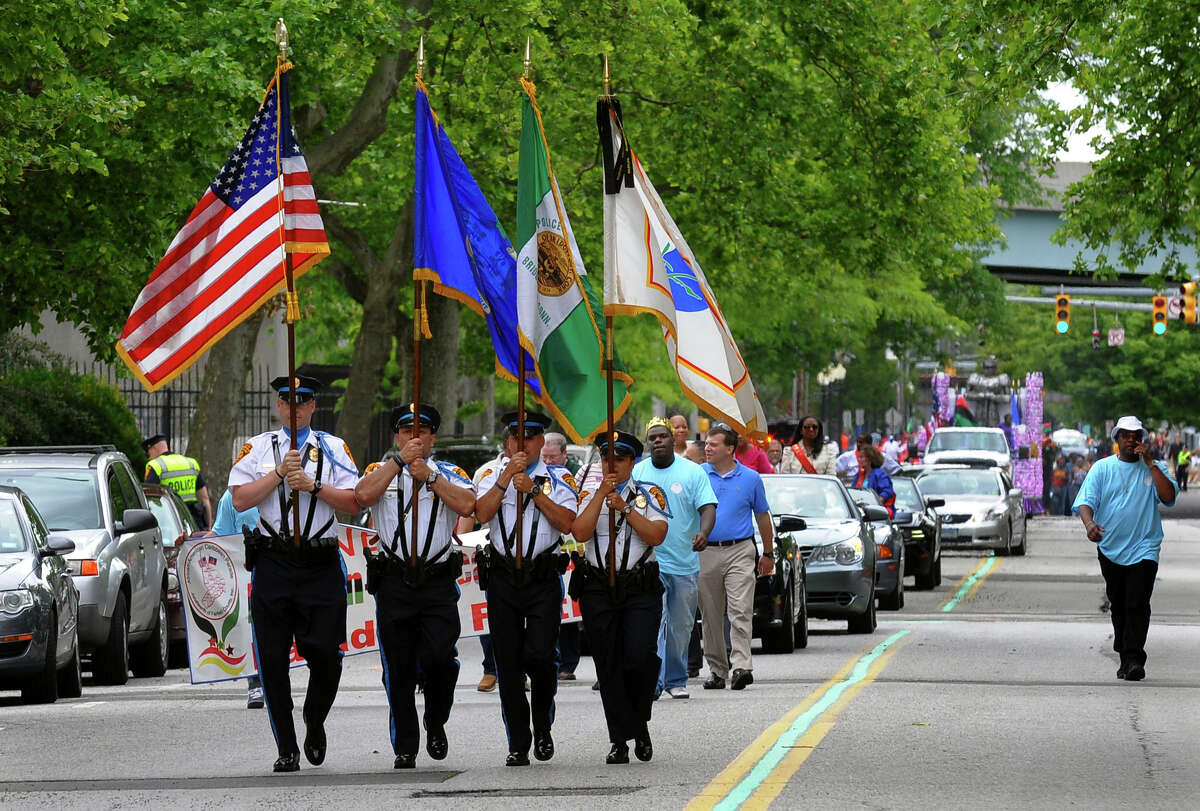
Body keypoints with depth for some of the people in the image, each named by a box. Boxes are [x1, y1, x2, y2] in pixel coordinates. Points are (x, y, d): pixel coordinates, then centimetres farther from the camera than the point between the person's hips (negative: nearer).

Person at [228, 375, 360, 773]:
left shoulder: (333, 449, 9)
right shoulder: (258, 448, 9)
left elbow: (354, 502, 0)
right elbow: (240, 500, -2)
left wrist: (313, 485, -10)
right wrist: (279, 472, -9)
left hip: (321, 565, 0)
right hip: (272, 563, 1)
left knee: (325, 655, -6)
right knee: (273, 659, -1)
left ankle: (314, 724, 23)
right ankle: (287, 750, 6)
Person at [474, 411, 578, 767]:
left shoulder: (558, 478, 7)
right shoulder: (493, 475, 11)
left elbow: (567, 523, -7)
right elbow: (482, 513, -6)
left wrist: (533, 490, -12)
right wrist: (507, 476, -12)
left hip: (544, 580, -2)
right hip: (502, 579, 2)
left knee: (539, 656, -13)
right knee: (508, 664, 1)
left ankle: (543, 726, 12)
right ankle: (517, 744, 8)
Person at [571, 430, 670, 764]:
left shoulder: (650, 495, 7)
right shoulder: (588, 496, 11)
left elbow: (656, 536, -7)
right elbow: (580, 533, -6)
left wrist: (625, 508, -12)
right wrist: (601, 495, -11)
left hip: (640, 590, -2)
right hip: (598, 592, 2)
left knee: (640, 658, -16)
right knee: (609, 667, 1)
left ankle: (640, 721, 9)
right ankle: (620, 740, 5)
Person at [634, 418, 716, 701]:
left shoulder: (692, 472, 2)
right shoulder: (637, 473, 5)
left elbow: (708, 508, -5)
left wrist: (703, 533, -25)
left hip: (685, 562, 1)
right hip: (648, 560, -1)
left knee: (681, 626, 9)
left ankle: (676, 680, 20)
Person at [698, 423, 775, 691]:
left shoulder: (750, 478, 5)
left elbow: (762, 517, 14)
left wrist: (768, 554, 15)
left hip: (739, 551, -2)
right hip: (705, 553, 2)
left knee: (740, 612, -13)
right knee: (711, 616, 5)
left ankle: (741, 666, -20)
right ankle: (717, 670, 13)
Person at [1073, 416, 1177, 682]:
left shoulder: (1154, 468, 6)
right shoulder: (1102, 468, 6)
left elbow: (1169, 497, -12)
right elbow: (1086, 500, -5)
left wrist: (1149, 462, -12)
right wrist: (1089, 523, -27)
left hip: (1144, 548, -2)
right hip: (1110, 548, 2)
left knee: (1137, 604, -14)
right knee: (1118, 606, 10)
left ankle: (1134, 659, -18)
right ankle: (1125, 658, 22)